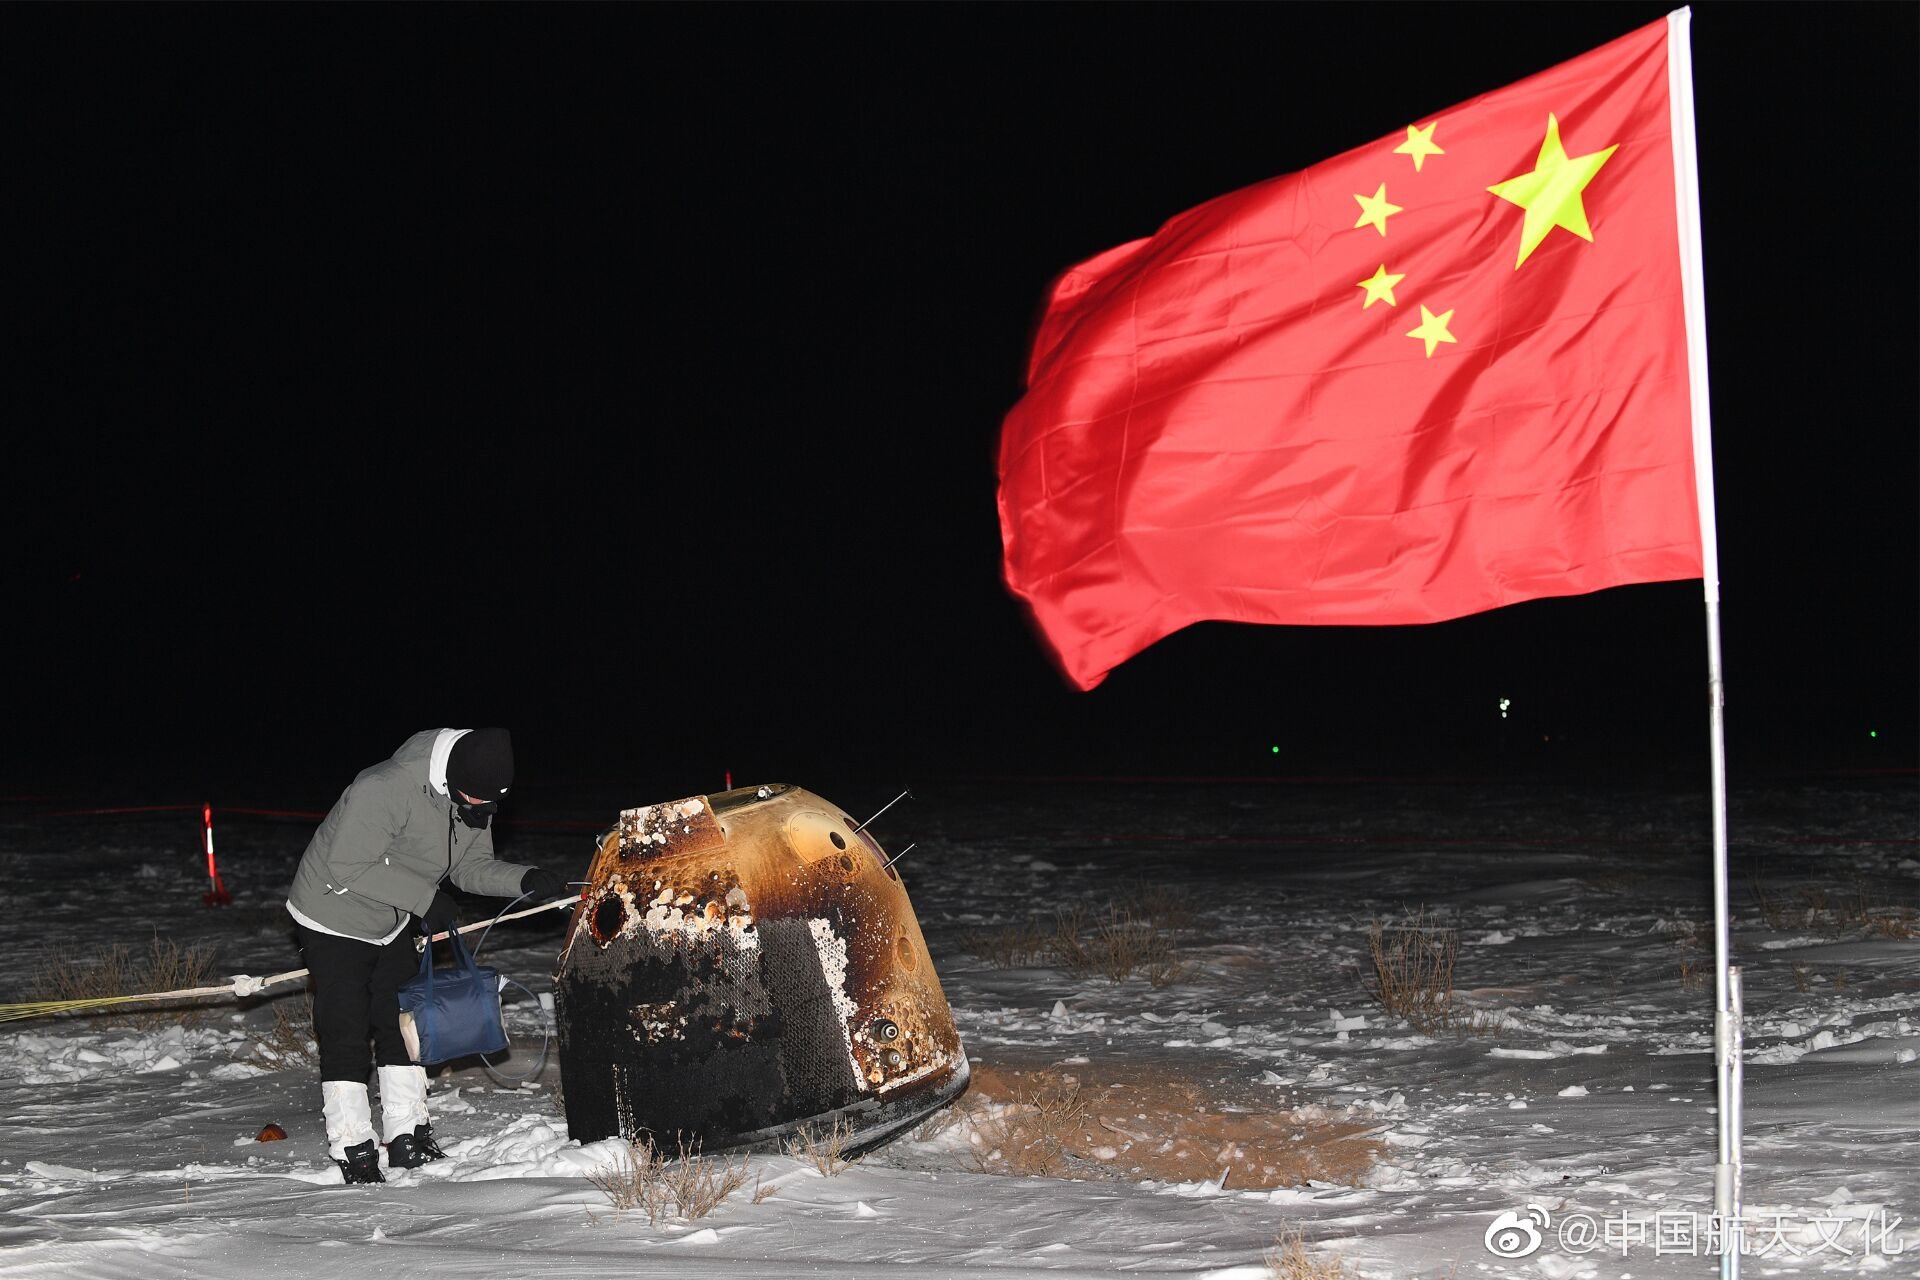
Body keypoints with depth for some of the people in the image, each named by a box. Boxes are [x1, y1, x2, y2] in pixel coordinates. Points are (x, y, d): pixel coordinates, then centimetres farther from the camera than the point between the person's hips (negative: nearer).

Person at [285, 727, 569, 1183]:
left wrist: (525, 880, -18)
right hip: (333, 918, -8)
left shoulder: (476, 800, -9)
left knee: (403, 1024, 10)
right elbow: (346, 868, -32)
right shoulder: (385, 789, -36)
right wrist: (425, 897, -30)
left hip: (391, 924, 8)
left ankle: (407, 1137, 19)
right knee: (345, 1032, -8)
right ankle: (353, 1150, -1)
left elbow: (472, 867, 1)